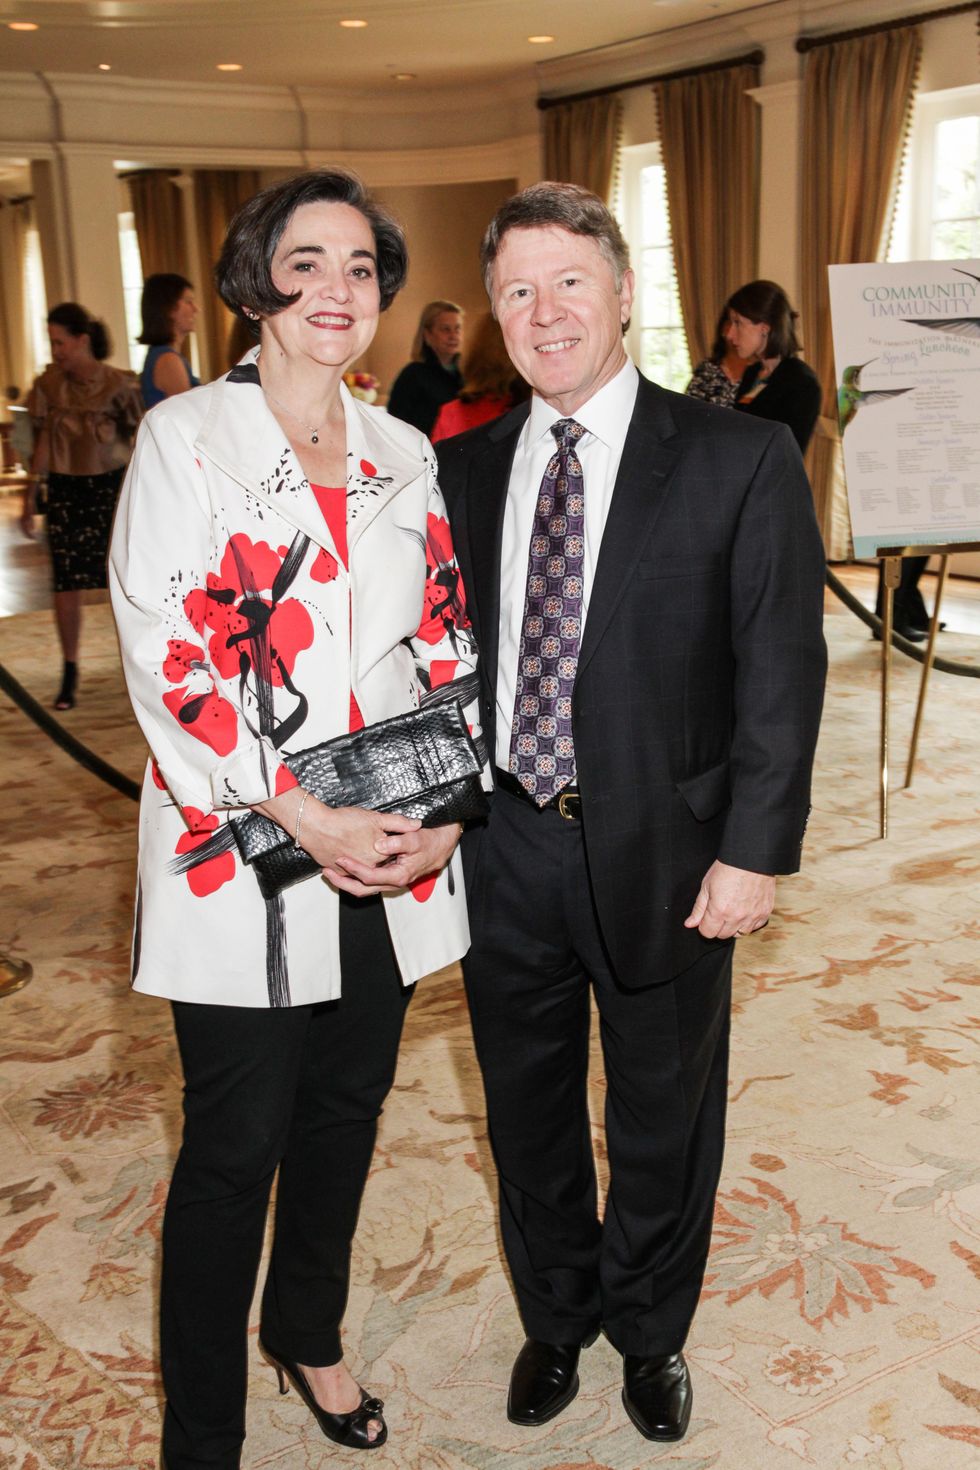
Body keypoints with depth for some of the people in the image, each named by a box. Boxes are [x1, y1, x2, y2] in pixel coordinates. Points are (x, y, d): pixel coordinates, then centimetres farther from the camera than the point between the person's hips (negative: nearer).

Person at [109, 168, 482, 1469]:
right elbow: (164, 658, -13)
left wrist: (448, 807, -4)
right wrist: (303, 820, -18)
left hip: (399, 859, 5)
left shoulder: (403, 455, 9)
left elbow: (445, 643, 10)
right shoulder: (185, 438, -6)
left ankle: (309, 1334, 43)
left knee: (347, 1109, 18)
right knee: (237, 1145, 4)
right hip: (242, 856, -5)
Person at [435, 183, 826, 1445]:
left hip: (660, 853, -3)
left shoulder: (740, 462, -8)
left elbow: (782, 668, -10)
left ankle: (650, 1332, 44)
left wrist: (755, 851, -14)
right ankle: (554, 1319, 45)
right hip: (503, 846, 3)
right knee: (527, 1112, 19)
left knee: (662, 1116, 17)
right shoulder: (462, 470, 4)